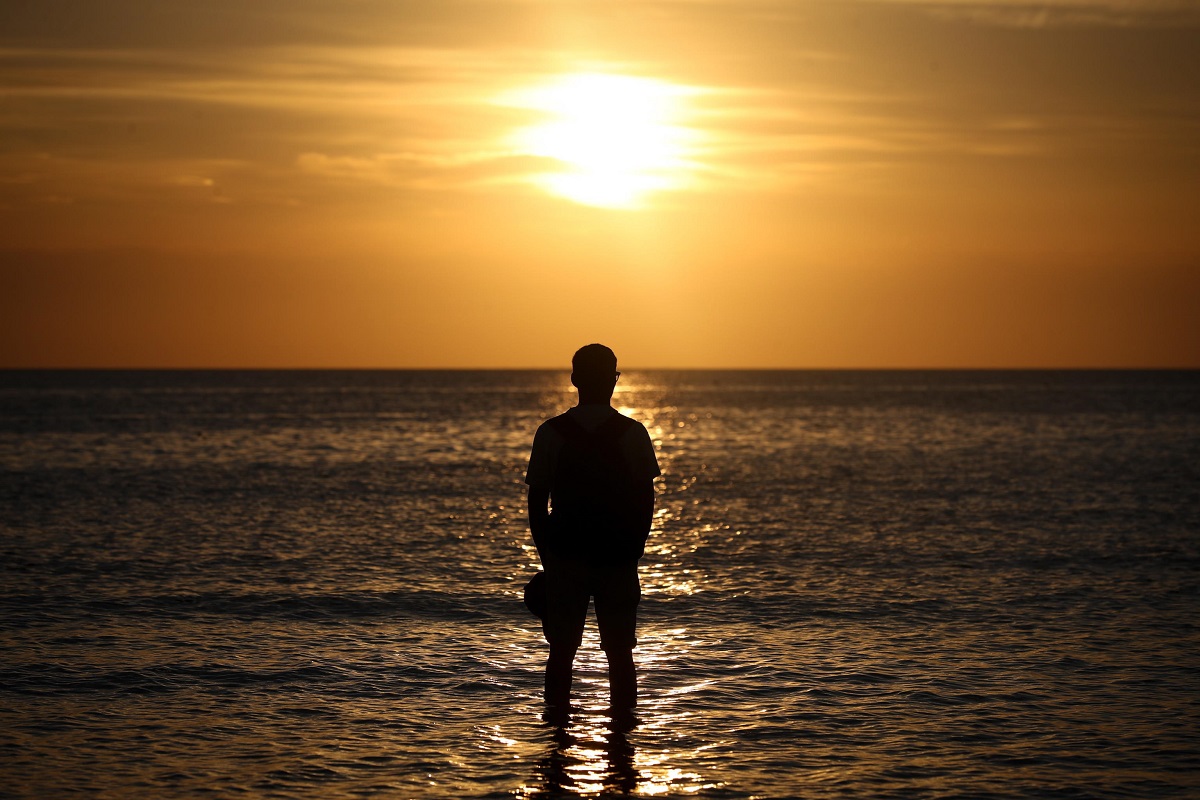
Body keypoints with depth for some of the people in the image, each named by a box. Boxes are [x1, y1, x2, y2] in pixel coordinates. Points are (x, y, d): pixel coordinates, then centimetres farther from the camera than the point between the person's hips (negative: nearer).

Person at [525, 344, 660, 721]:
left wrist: (546, 553, 8)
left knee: (562, 650, 8)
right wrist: (633, 548, 8)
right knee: (619, 651, 8)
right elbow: (645, 501, -3)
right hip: (619, 557, 0)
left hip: (565, 554, 0)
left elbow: (536, 501, -1)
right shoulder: (633, 433, -5)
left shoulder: (551, 433, -4)